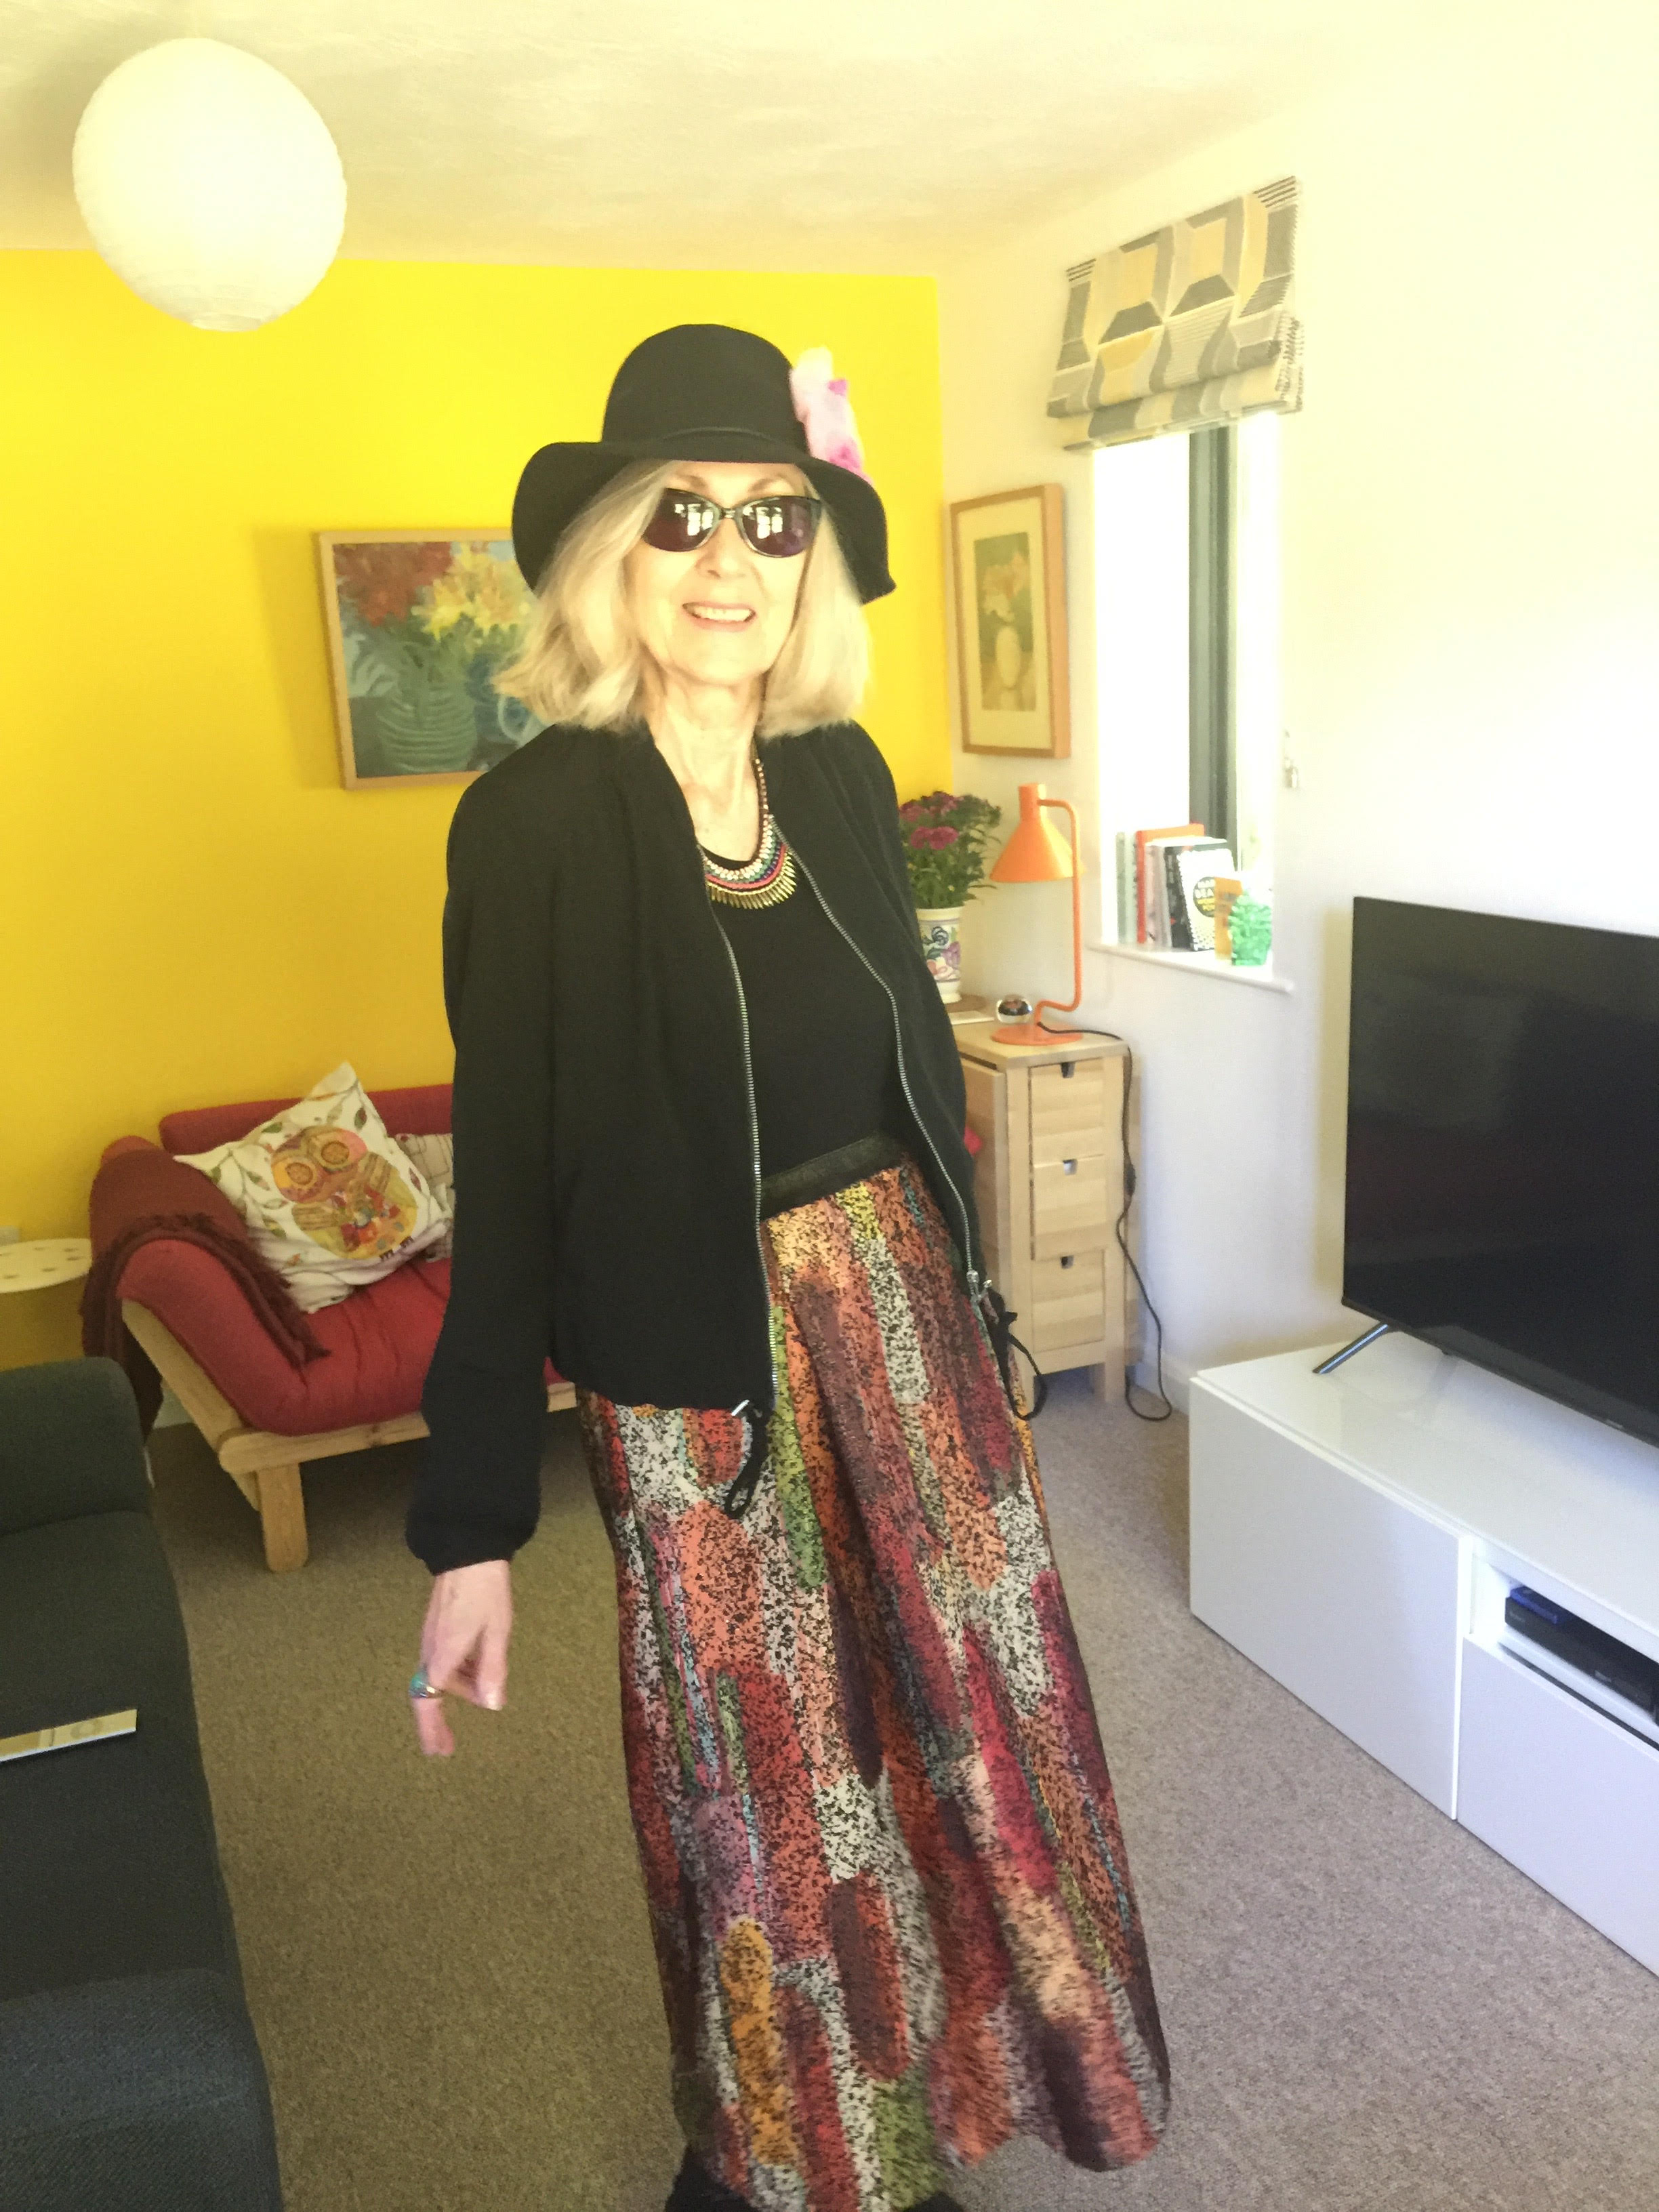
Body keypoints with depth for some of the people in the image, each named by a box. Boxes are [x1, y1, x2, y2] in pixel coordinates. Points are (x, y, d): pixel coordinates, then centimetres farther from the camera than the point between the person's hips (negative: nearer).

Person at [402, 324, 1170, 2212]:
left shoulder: (843, 774, 2)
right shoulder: (537, 819, -13)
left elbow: (912, 1066, 10)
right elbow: (505, 1182, -12)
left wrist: (970, 1320, 15)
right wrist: (470, 1529, -10)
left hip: (902, 1311, 5)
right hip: (701, 1373, -5)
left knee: (970, 1710, 17)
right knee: (766, 1787, 13)